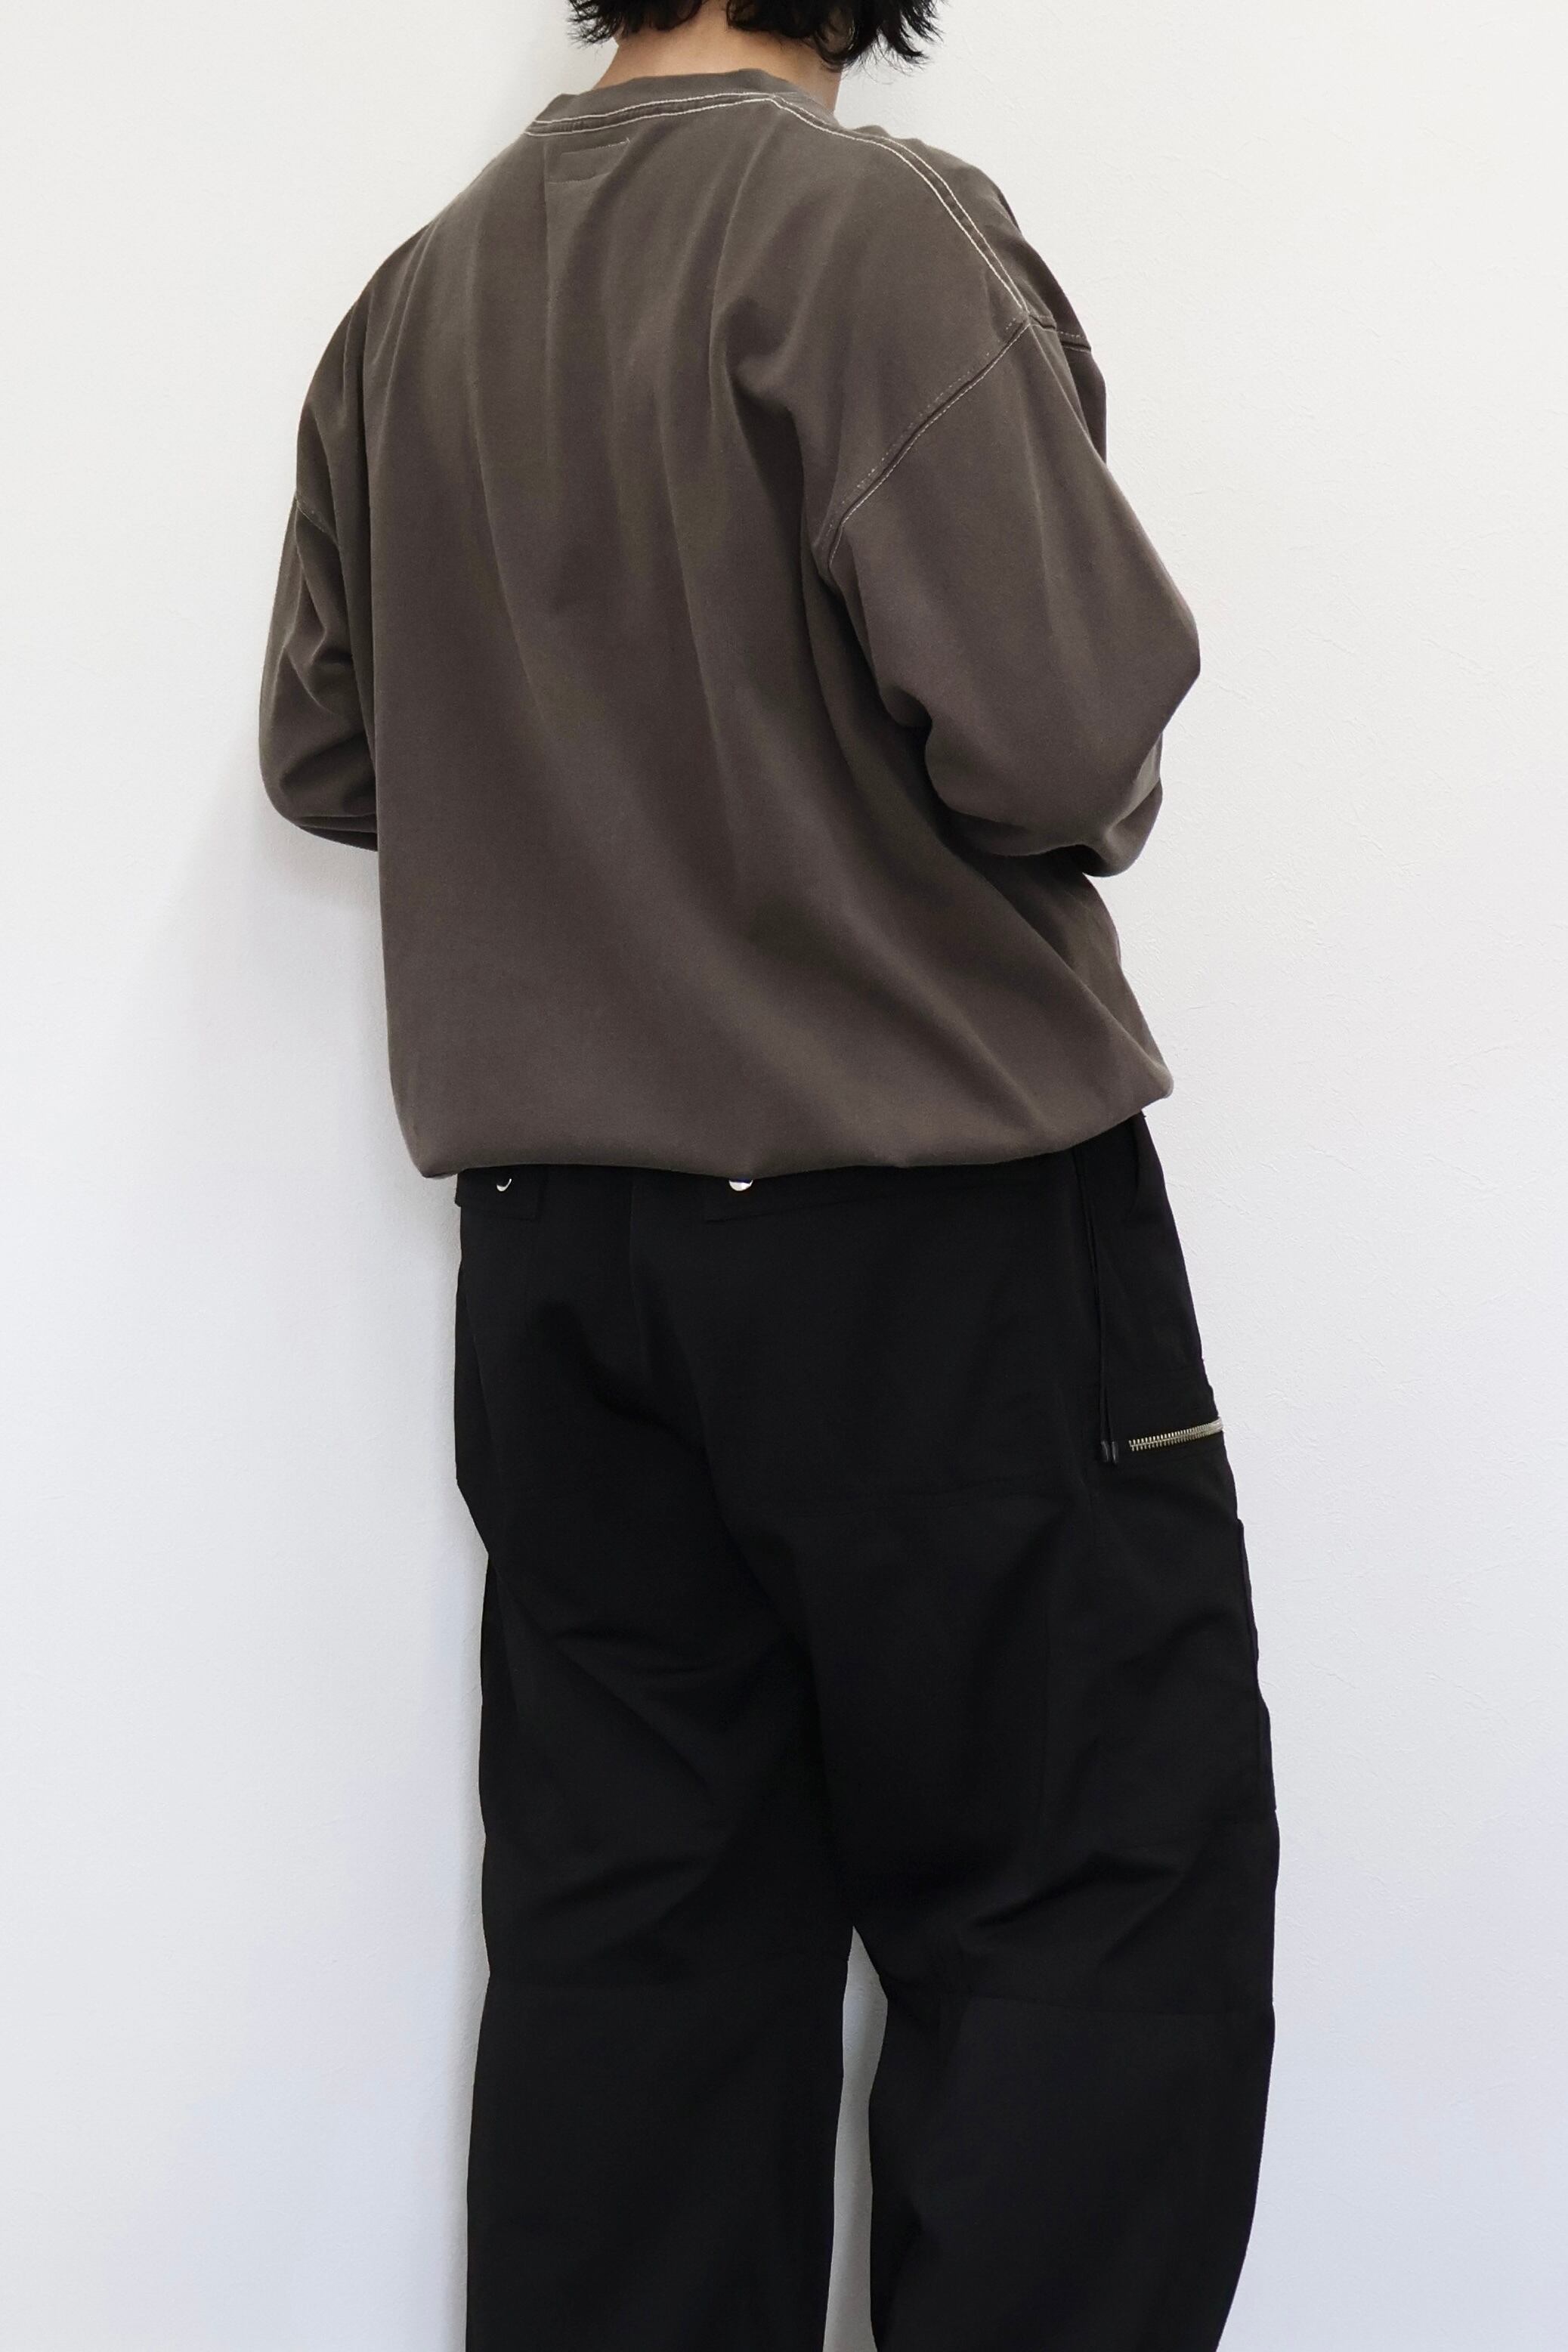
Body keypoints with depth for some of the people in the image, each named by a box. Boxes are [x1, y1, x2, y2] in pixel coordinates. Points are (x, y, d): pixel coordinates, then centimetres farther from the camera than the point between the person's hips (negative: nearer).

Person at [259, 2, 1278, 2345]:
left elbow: (327, 751, 14)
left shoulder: (411, 304, 8)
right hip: (931, 1210, -7)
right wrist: (1099, 788, 1)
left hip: (554, 1234, 7)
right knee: (1097, 1911, 2)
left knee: (633, 1913, 12)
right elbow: (1061, 732, -20)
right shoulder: (876, 224, -13)